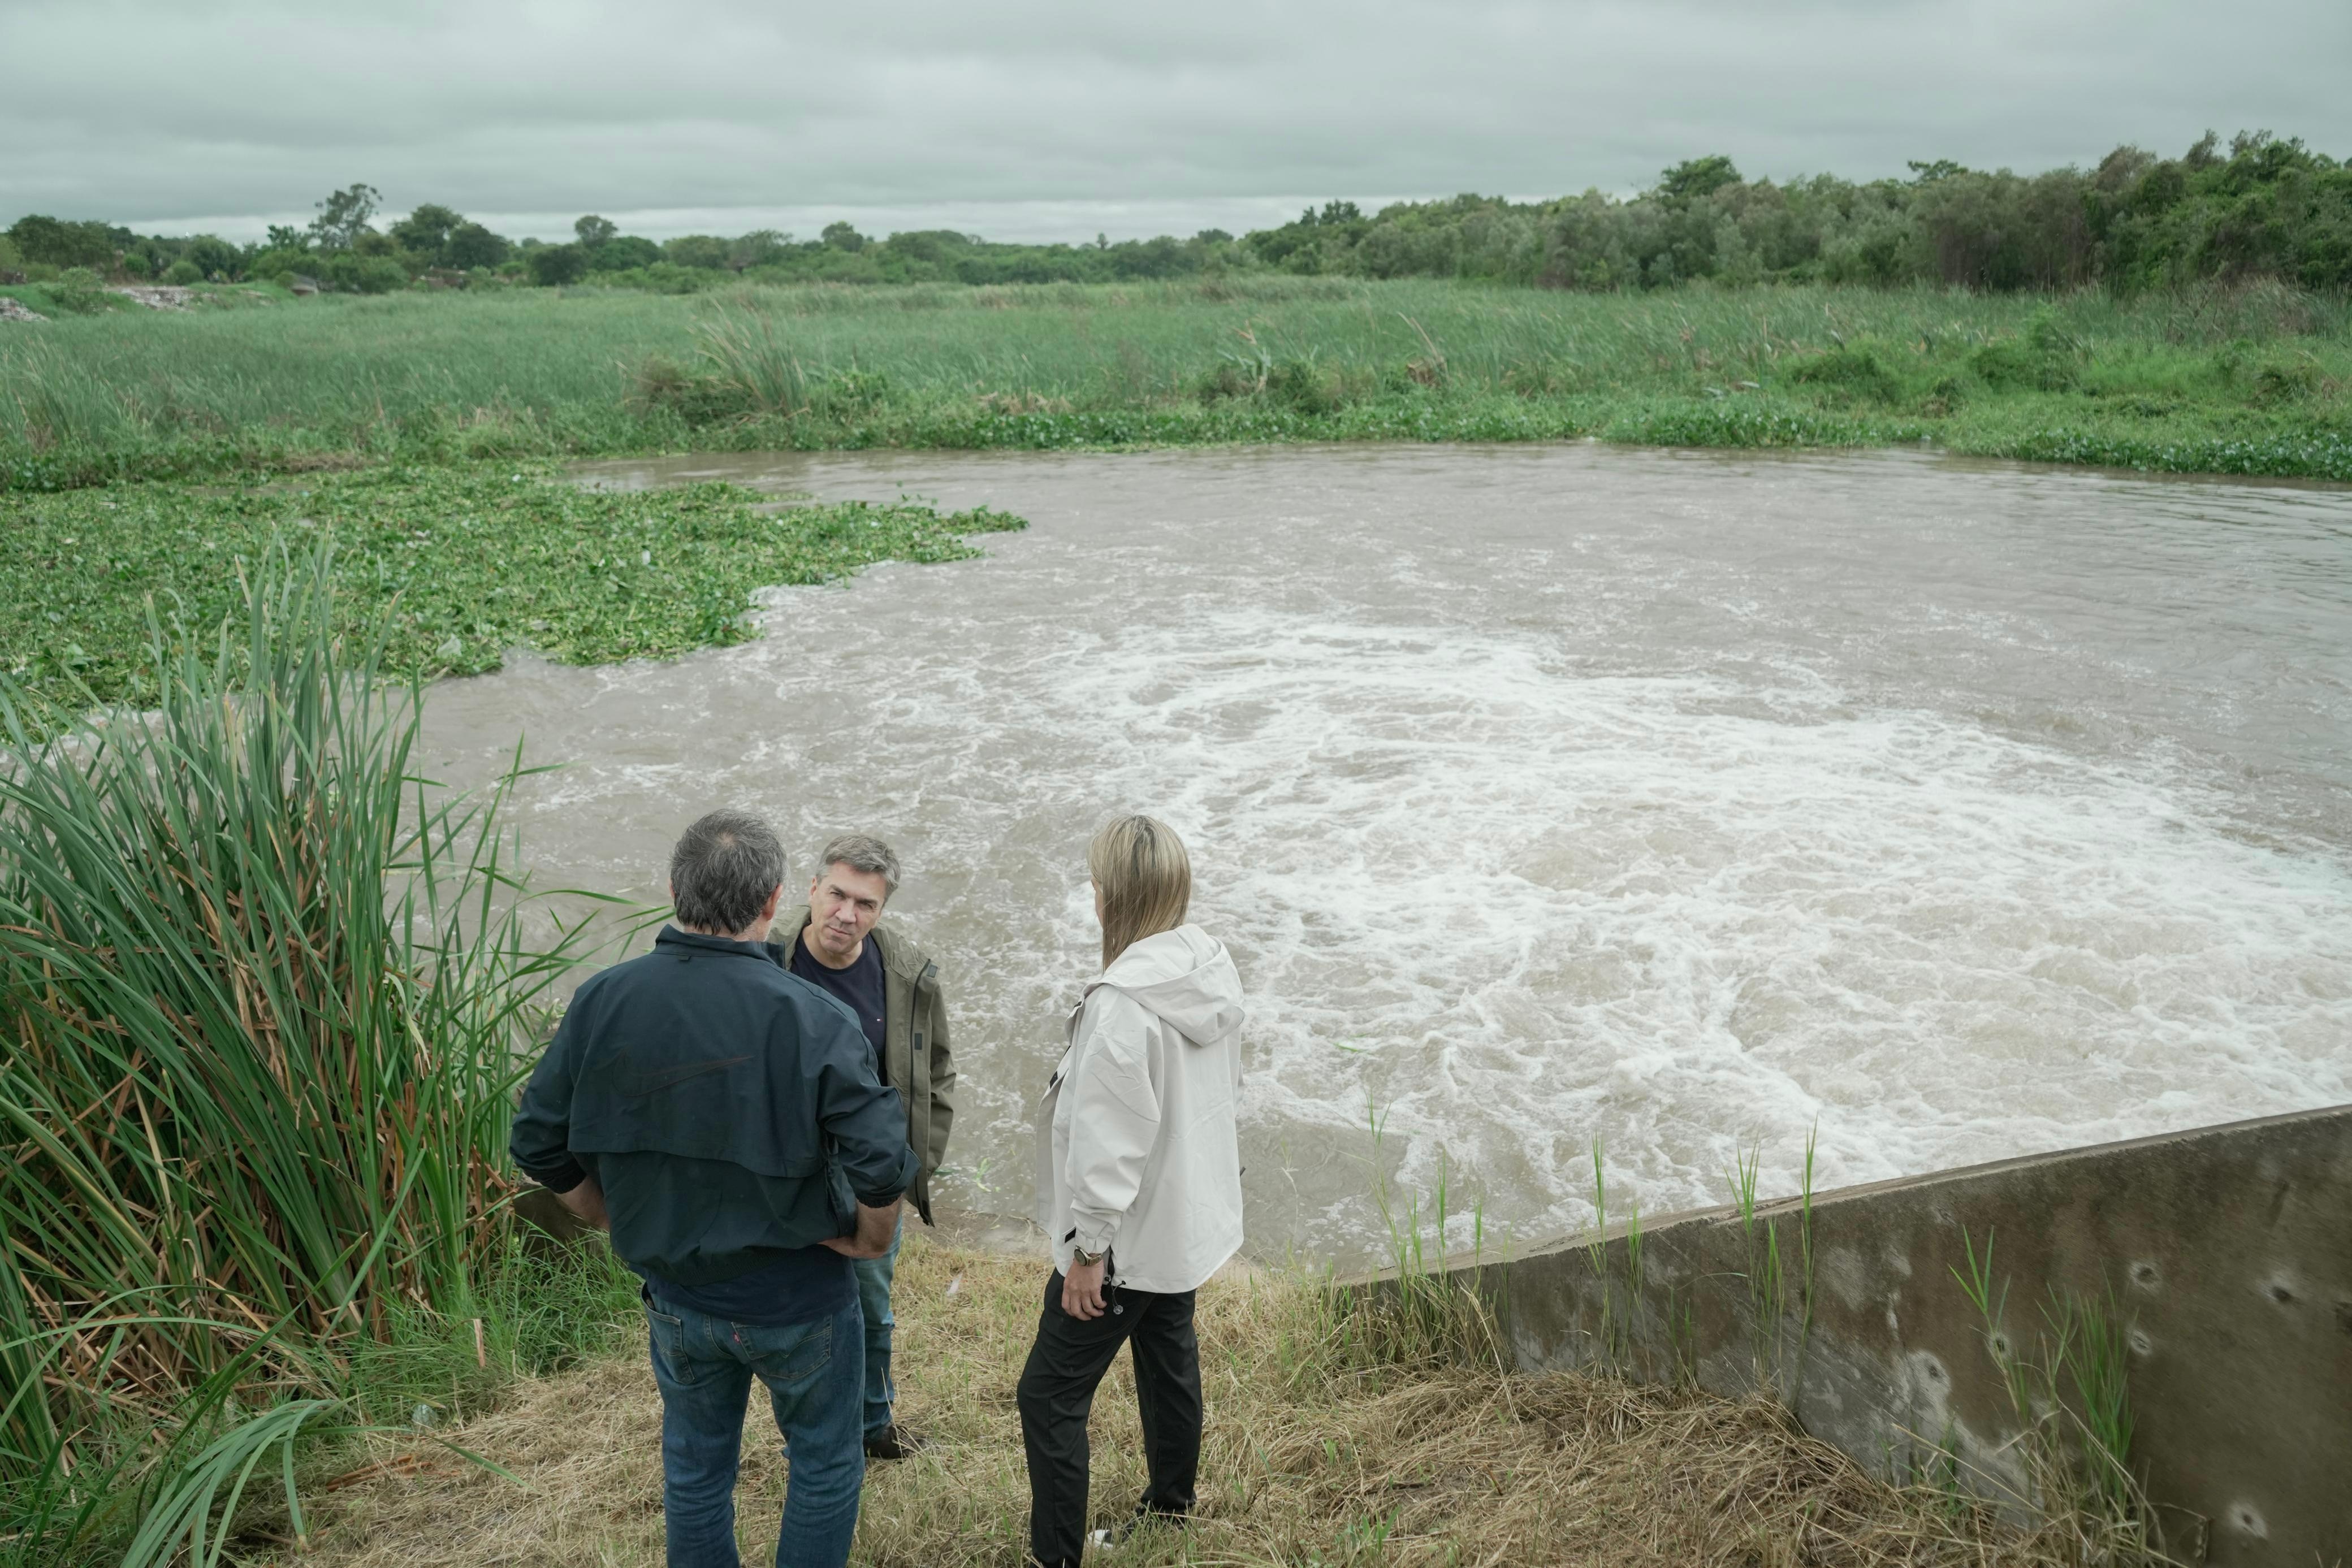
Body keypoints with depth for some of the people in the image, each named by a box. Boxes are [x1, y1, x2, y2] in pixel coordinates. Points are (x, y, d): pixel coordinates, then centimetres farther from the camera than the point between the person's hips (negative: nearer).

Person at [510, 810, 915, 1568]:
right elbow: (882, 1164, -27)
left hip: (674, 1294, 4)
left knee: (694, 1471, 24)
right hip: (796, 1298, -3)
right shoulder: (810, 1019, -24)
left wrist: (621, 1222, 11)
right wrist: (870, 1241, -6)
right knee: (825, 1465, 19)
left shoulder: (603, 1001, -11)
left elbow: (539, 1143, -2)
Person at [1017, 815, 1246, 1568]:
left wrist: (1087, 1248, -17)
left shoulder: (1122, 1002, -30)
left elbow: (1110, 1138, -27)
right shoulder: (1215, 968, -3)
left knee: (1050, 1395, 2)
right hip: (1191, 1214, 9)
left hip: (1131, 1231, -9)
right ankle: (1171, 1503, 45)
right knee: (1169, 1354, 26)